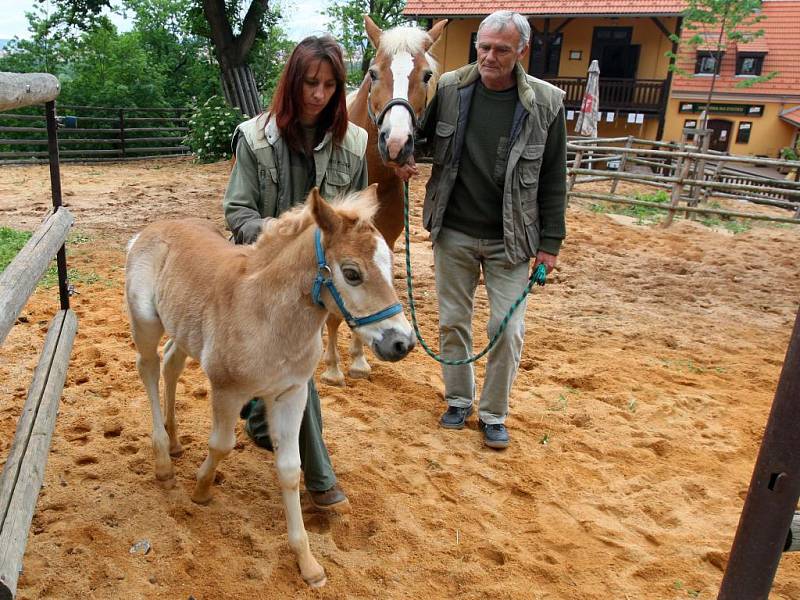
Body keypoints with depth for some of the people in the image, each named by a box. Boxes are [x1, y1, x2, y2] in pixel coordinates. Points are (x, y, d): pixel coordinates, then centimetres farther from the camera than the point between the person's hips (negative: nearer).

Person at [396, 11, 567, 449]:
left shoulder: (545, 104, -7)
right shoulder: (450, 89, -4)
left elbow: (553, 182, -3)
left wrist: (550, 242, -5)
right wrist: (404, 159, -13)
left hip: (510, 239, -1)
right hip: (453, 233, 2)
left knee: (508, 331, 3)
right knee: (453, 322, 12)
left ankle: (494, 414, 23)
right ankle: (459, 400, 33)